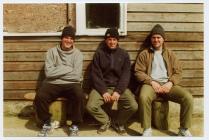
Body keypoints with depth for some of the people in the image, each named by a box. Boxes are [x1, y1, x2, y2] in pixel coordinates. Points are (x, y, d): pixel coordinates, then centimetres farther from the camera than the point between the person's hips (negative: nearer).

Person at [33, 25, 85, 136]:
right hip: (53, 84, 1)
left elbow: (76, 76, -9)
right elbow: (49, 73, -9)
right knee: (40, 97, -28)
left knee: (80, 97, -31)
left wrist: (57, 72, -8)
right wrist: (68, 69, -8)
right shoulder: (52, 51, 4)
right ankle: (46, 122, 1)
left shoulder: (77, 54, 3)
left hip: (71, 84, 0)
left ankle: (75, 125, -8)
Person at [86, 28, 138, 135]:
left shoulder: (124, 54, 5)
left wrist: (118, 91, -15)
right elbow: (95, 74, -4)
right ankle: (106, 121, 8)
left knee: (133, 106, -22)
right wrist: (103, 91, -15)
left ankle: (118, 123, 9)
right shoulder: (99, 54, 2)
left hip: (119, 86, 1)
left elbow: (126, 75, -1)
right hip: (102, 86, 0)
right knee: (90, 106, -25)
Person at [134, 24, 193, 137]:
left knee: (188, 98, -22)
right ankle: (147, 130, -22)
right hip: (151, 83, -2)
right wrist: (151, 82, -13)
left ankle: (184, 130, -5)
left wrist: (170, 83, -9)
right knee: (143, 97, -37)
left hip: (167, 84, 3)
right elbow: (138, 72, 2)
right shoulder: (144, 54, 10)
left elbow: (178, 72, 12)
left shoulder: (169, 54, 18)